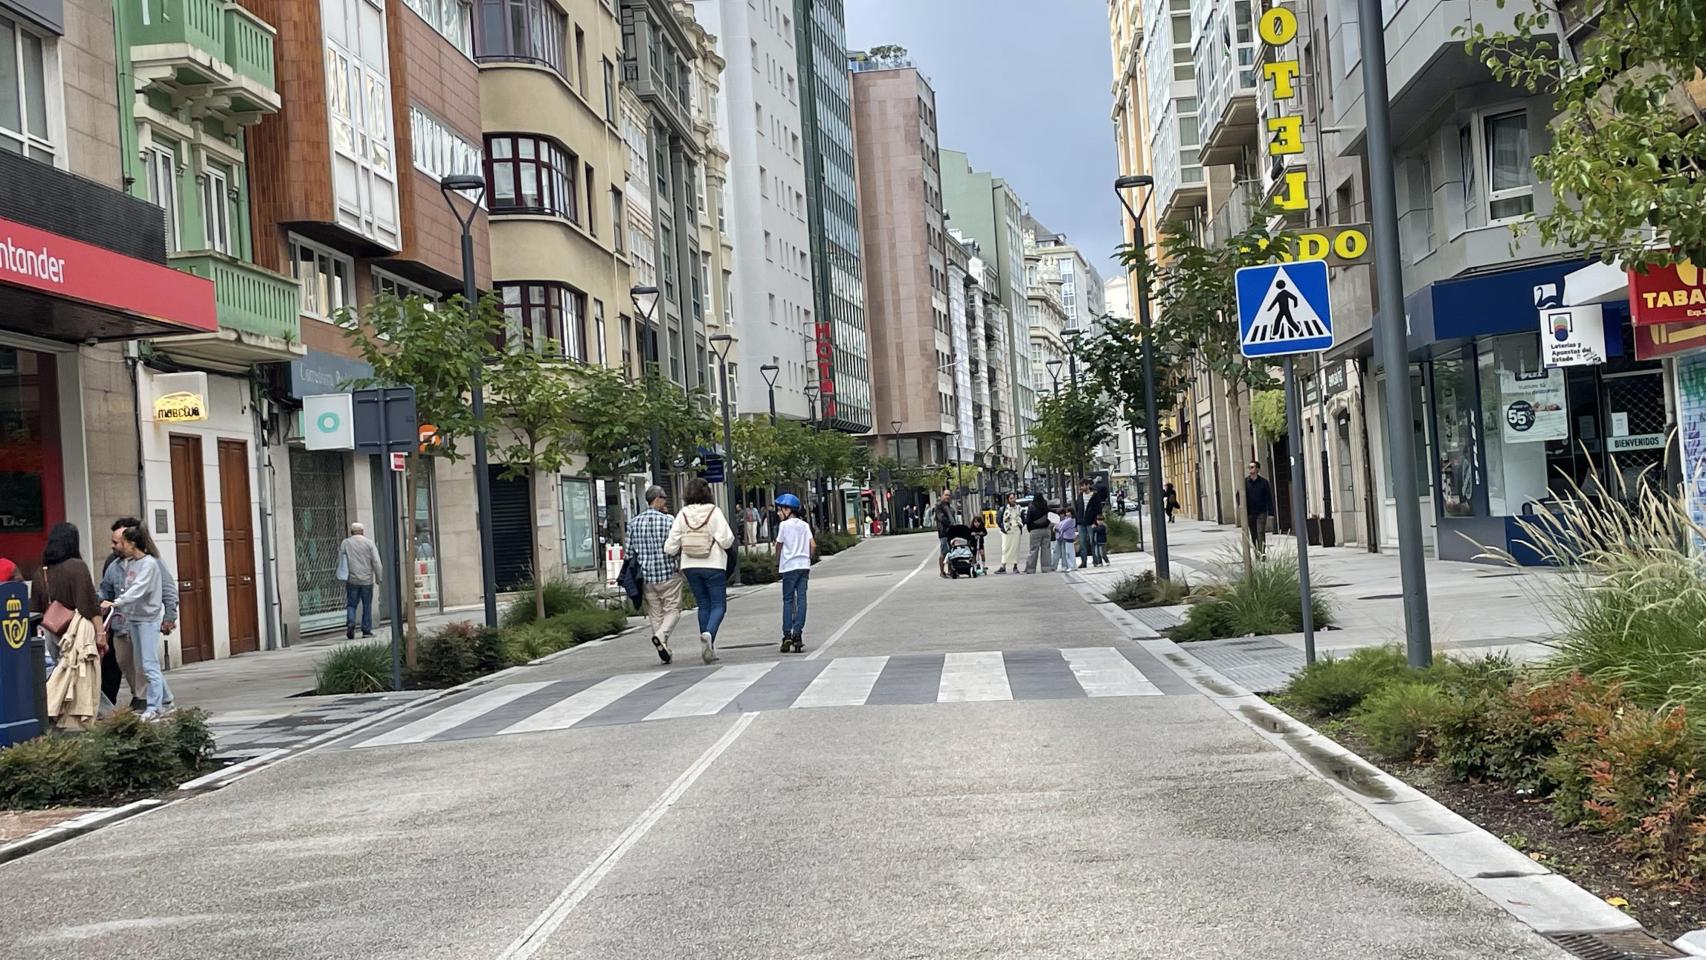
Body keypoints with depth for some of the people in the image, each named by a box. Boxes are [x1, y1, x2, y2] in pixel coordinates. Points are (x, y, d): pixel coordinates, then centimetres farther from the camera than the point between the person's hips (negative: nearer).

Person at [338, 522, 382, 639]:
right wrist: (378, 577, 2)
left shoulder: (345, 543, 3)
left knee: (351, 604, 8)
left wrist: (343, 576, 18)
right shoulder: (369, 543, -1)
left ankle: (350, 623, -15)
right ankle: (366, 630, 9)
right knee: (367, 606, 7)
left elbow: (340, 560, 6)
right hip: (367, 580, 0)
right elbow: (376, 562, -5)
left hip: (352, 580, 1)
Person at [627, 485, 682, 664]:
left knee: (655, 614, 12)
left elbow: (630, 552, 4)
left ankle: (665, 651, 12)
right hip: (669, 574, -4)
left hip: (646, 576, 4)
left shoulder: (634, 523, 3)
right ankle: (661, 636, -18)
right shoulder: (668, 520, -9)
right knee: (672, 610, 7)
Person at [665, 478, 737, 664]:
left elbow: (670, 546, -3)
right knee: (719, 604, 3)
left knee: (703, 605, 13)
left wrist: (674, 552, 19)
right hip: (714, 565, -4)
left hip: (690, 566, 4)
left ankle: (708, 649, 11)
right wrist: (729, 541, 7)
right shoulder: (714, 512, -9)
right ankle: (709, 634, -25)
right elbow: (726, 540, -15)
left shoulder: (682, 515, 0)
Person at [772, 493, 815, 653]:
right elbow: (813, 545, 2)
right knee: (801, 599, 2)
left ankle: (787, 635, -2)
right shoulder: (804, 525, 9)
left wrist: (777, 563, 14)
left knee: (788, 600, 3)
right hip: (804, 565, 4)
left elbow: (779, 546, 0)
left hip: (789, 567, -4)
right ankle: (797, 634, -3)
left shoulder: (785, 525, -4)